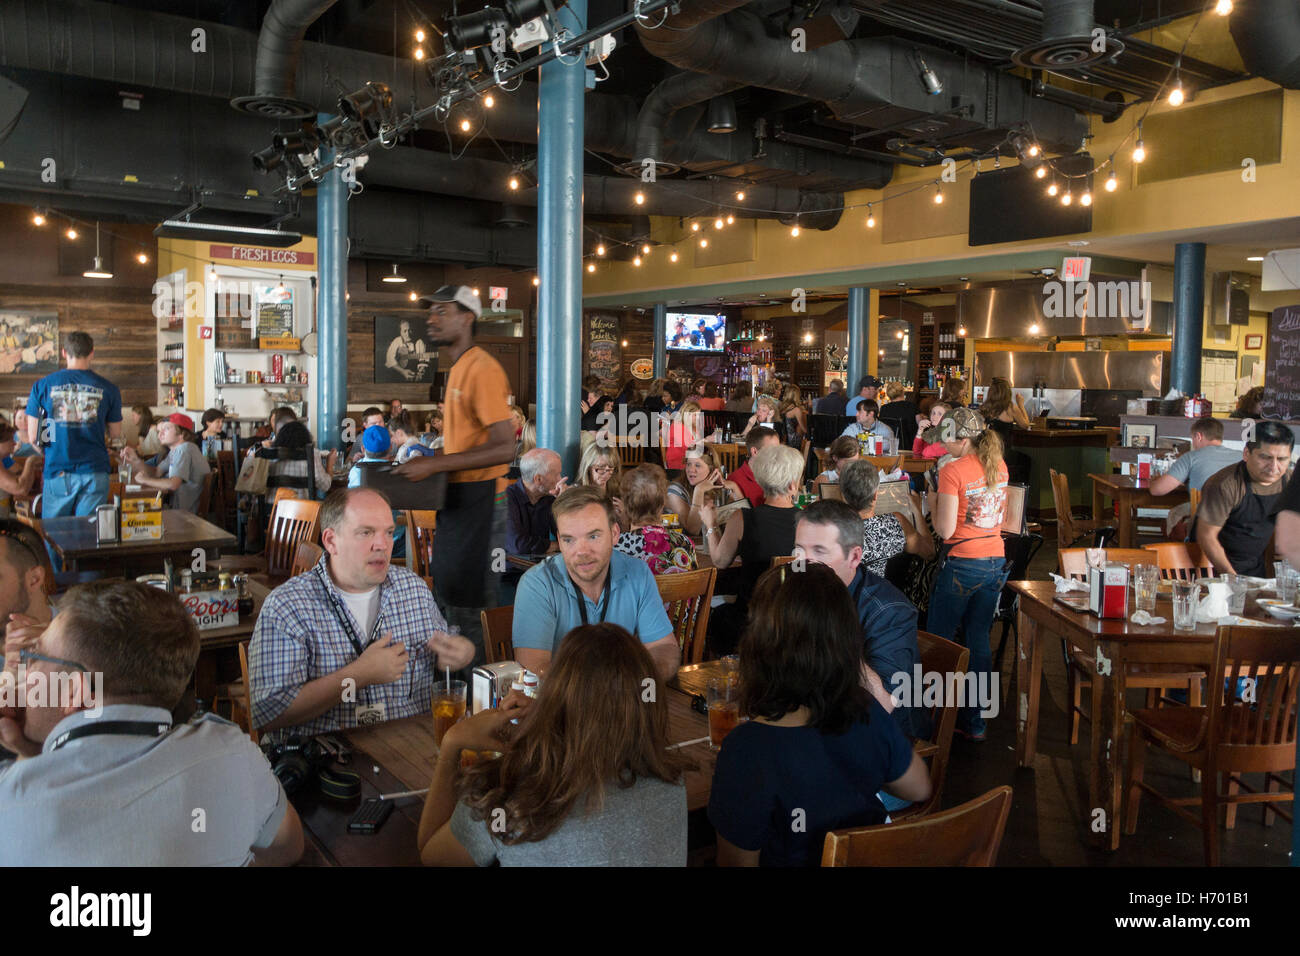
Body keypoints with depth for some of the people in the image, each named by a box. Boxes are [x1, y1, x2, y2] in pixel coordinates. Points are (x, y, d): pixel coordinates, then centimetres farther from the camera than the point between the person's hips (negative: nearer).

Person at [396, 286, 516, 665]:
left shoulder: (483, 370, -16)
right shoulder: (457, 369, 15)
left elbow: (503, 448, -23)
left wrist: (435, 464, -23)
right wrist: (429, 459, 9)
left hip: (479, 496, -10)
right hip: (456, 495, 10)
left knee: (468, 599, -3)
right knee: (448, 588, 18)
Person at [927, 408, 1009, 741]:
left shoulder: (953, 471, -15)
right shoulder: (999, 466, 6)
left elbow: (946, 530, -17)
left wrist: (932, 502, -1)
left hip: (962, 564, -7)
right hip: (996, 562, 7)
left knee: (938, 640, 7)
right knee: (979, 640, 13)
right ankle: (975, 722, 20)